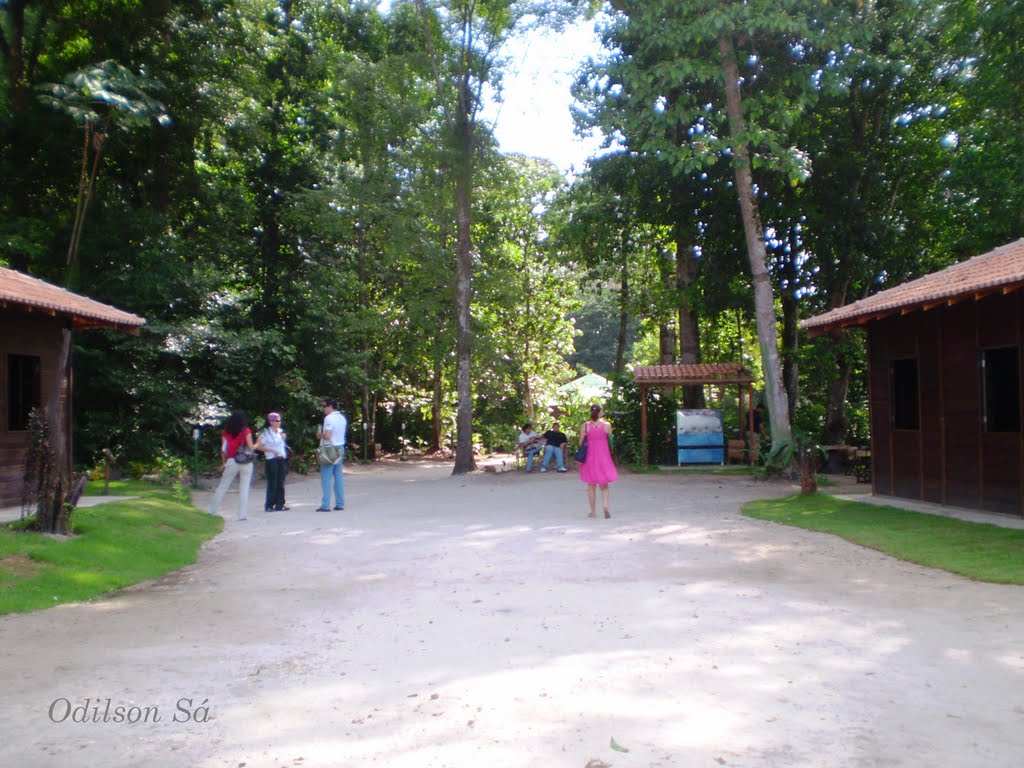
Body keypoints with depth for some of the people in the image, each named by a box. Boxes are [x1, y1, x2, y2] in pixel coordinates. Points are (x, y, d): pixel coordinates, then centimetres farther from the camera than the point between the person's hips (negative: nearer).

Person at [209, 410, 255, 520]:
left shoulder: (226, 432, 4)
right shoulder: (246, 431, -3)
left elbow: (223, 449, 5)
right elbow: (251, 447, -6)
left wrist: (223, 463, 14)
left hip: (231, 462, 2)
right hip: (246, 462, -2)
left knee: (222, 487, 12)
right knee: (244, 488, 3)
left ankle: (212, 511, 18)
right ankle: (242, 515, 1)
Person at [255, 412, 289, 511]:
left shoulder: (281, 431, 11)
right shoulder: (266, 433, -8)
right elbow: (258, 446, -12)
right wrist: (271, 450, -15)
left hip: (282, 459, 6)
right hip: (272, 460, -6)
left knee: (280, 483, 6)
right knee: (272, 483, -4)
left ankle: (279, 504, 10)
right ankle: (269, 506, 4)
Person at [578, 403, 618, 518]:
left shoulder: (585, 426, -6)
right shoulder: (607, 425, -6)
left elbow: (581, 442, -3)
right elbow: (610, 442, -2)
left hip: (590, 457, 0)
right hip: (604, 457, 0)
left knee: (591, 486, 10)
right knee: (604, 485, 12)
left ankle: (593, 511, 12)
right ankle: (605, 505, -10)